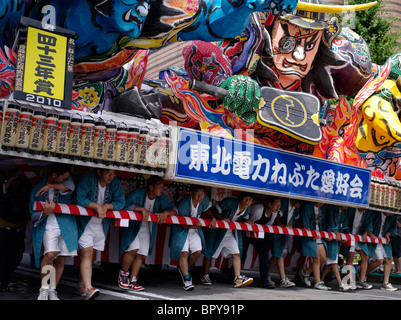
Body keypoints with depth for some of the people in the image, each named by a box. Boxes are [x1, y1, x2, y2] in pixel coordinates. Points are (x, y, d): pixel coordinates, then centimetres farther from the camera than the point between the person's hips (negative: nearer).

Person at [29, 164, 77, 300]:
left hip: (66, 226, 3)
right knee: (50, 254, -22)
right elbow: (33, 215, 1)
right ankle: (44, 288, -6)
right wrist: (45, 212, -20)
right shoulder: (37, 189, -1)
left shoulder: (64, 179, 6)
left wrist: (50, 186, -16)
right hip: (49, 226, -3)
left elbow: (70, 186, -17)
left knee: (61, 258, 2)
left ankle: (52, 290, 15)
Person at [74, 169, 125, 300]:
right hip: (85, 223, -5)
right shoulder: (87, 179, -16)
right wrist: (98, 206, -26)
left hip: (101, 225, 5)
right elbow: (79, 199, -23)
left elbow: (121, 202, -5)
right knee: (86, 253, -15)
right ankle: (88, 289, -21)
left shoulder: (115, 183, -2)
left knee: (90, 255, 12)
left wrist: (105, 206, -21)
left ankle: (81, 285, 24)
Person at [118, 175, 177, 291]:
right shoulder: (138, 193, -19)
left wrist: (166, 212, -26)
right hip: (132, 225, -5)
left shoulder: (161, 198, -5)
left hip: (147, 228, 5)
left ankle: (132, 280, 7)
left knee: (141, 254, -3)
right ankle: (123, 273, 1)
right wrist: (142, 209, -34)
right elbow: (126, 205, -30)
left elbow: (174, 210, -5)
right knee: (134, 248, -22)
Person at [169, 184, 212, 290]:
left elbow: (207, 211, 13)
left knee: (198, 251, -6)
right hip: (181, 229, -5)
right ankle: (186, 279, -9)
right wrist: (192, 226, -36)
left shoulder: (205, 200, -10)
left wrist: (212, 218, -6)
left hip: (194, 228, 5)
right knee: (184, 252, -15)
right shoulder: (184, 203, -28)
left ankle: (184, 268, 19)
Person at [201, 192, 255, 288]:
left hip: (230, 233, 5)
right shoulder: (230, 202, -21)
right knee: (209, 254, 3)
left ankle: (238, 278, -9)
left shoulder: (247, 209, 0)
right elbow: (214, 209, -17)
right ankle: (205, 276, 20)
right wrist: (221, 219, -32)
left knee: (236, 253, -9)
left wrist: (246, 221, -4)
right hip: (217, 230, -5)